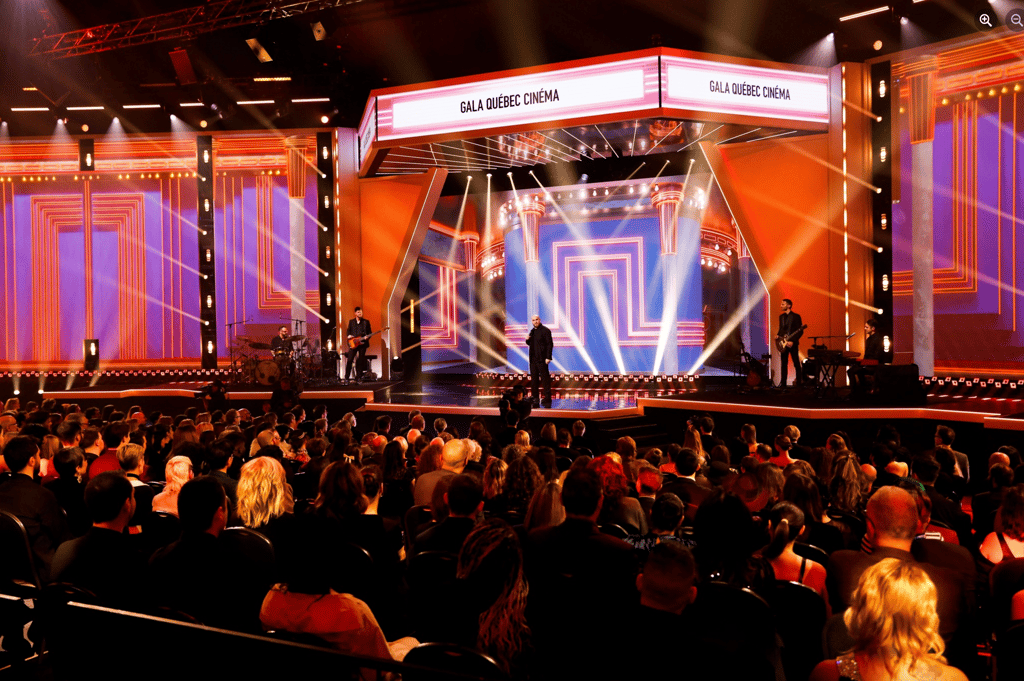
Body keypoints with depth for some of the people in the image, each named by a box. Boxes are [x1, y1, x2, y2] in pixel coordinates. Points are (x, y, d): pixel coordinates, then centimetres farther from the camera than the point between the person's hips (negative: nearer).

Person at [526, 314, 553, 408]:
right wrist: (527, 340, 2)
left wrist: (548, 357, -18)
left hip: (542, 359, -8)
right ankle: (535, 398, 17)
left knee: (545, 379, -4)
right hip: (533, 359, 8)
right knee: (534, 379, 10)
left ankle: (547, 399, 0)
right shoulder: (532, 331, 16)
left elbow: (550, 344, -12)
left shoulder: (545, 330, -7)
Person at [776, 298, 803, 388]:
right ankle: (783, 382, 7)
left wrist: (793, 341, -18)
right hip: (783, 343, 6)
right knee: (783, 364, 5)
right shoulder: (781, 316, 14)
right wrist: (778, 335, 0)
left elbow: (800, 331, -9)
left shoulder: (796, 316, -6)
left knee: (796, 363, -1)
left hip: (793, 343, -6)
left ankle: (798, 382, 3)